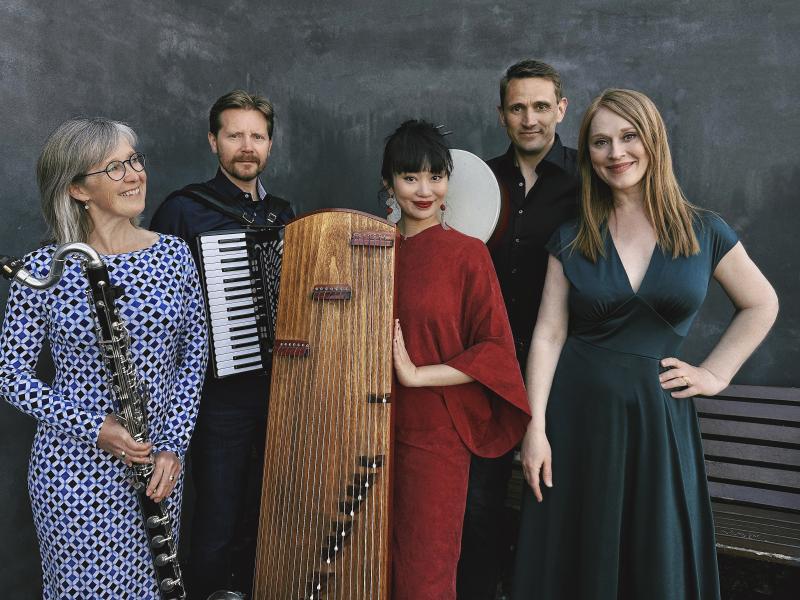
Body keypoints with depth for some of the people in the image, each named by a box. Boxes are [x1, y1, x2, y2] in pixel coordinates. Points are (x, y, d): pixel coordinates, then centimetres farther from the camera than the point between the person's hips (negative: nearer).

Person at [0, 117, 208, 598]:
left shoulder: (174, 255, -2)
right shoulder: (45, 269, -10)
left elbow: (194, 352, 3)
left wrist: (174, 443, -3)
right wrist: (91, 428, -16)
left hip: (160, 463, 3)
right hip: (75, 468, -3)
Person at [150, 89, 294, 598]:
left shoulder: (284, 212, 11)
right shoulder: (183, 210, -6)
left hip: (280, 382, 5)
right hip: (221, 389, -5)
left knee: (268, 513, 17)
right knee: (220, 522, 6)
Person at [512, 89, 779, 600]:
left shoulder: (703, 231, 1)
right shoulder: (571, 241, 1)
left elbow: (761, 305, 14)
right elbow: (548, 336, -3)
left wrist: (716, 374, 3)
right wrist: (535, 428, -9)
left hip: (660, 414, 0)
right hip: (578, 413, 0)